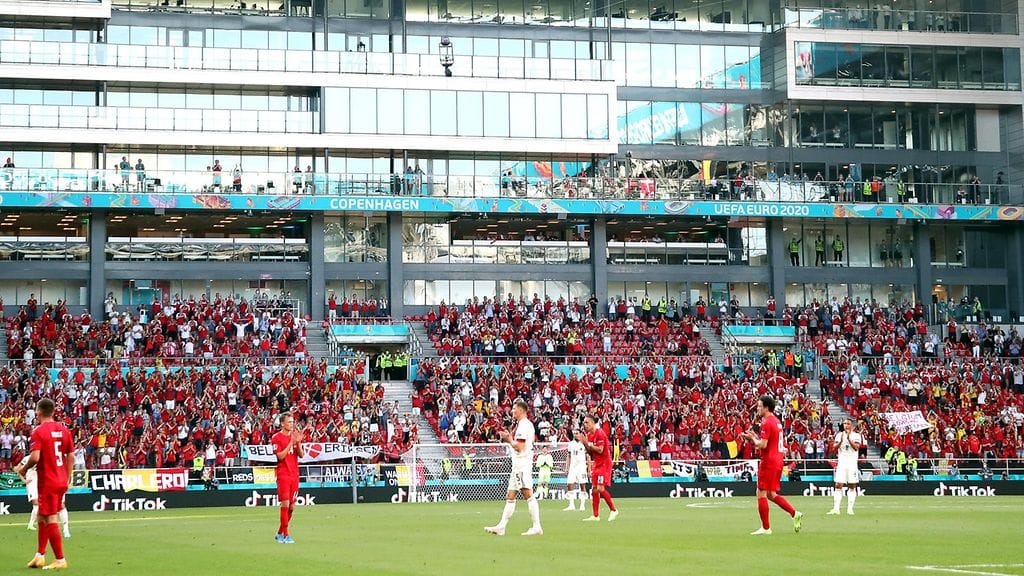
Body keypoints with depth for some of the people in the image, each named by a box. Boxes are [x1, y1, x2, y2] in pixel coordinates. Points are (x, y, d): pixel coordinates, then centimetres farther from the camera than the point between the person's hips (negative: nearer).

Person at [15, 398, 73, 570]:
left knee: (50, 520, -2)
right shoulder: (64, 430, 8)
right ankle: (40, 556, 22)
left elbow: (35, 458, -22)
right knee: (42, 517, 19)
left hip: (47, 482, -7)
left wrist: (24, 469, -2)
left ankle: (60, 560, -1)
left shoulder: (38, 431, -12)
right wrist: (66, 479, 17)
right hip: (61, 481, 7)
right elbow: (71, 457, 9)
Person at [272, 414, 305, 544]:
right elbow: (280, 456, -14)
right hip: (283, 474, -6)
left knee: (292, 506, 8)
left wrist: (298, 442, -9)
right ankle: (285, 536, -8)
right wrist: (291, 442, -17)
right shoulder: (277, 438, -6)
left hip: (294, 474, 6)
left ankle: (280, 533, 21)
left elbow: (301, 455, 7)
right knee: (285, 504, -12)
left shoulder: (295, 436, 12)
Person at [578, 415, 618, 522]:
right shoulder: (589, 435, 11)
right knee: (594, 490, 4)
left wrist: (587, 443, -18)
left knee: (600, 488, -14)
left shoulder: (599, 433, -15)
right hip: (596, 465, 9)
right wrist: (583, 442, 1)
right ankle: (596, 515, 6)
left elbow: (600, 450, -21)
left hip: (604, 464, -9)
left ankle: (614, 510, 0)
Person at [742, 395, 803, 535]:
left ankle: (766, 528, -1)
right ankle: (795, 514, 5)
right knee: (772, 494, 15)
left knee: (761, 494, -2)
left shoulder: (767, 423, -14)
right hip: (778, 461, 9)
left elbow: (763, 445, -20)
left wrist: (753, 438, -2)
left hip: (768, 462, -9)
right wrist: (755, 437, 16)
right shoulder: (777, 422, 16)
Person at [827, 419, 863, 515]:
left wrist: (849, 439, -20)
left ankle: (850, 508, 3)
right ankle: (836, 508, -7)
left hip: (852, 464, -1)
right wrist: (841, 441, -17)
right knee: (838, 486, -5)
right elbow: (834, 447, 0)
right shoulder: (839, 435, 9)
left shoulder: (856, 436, 2)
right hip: (841, 463, 1)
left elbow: (856, 447, -12)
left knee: (852, 486, -1)